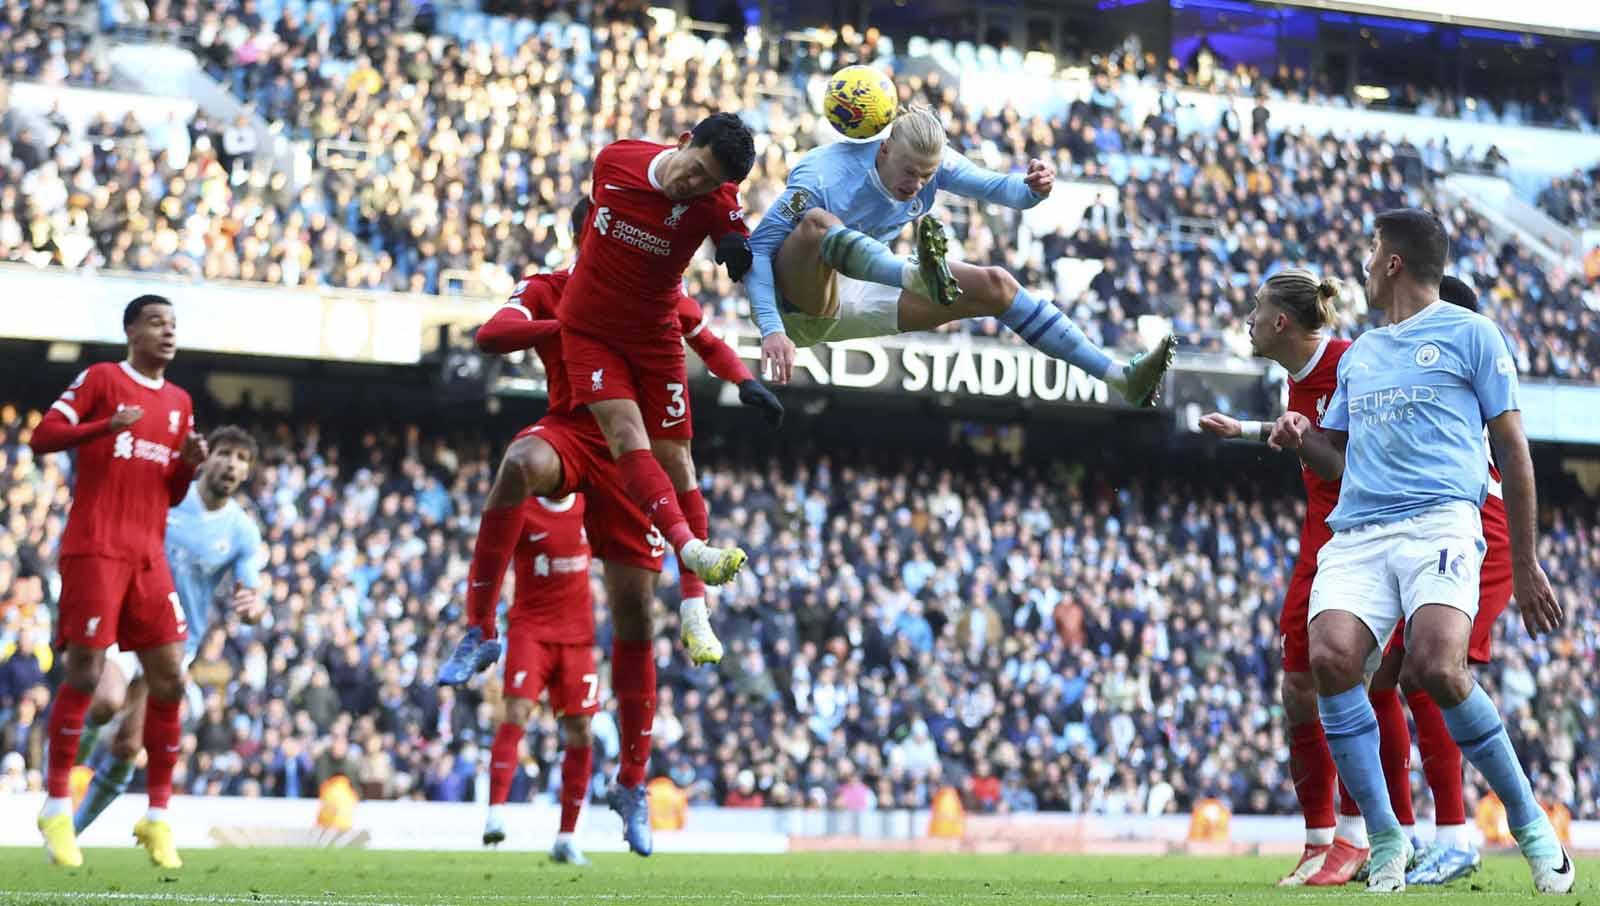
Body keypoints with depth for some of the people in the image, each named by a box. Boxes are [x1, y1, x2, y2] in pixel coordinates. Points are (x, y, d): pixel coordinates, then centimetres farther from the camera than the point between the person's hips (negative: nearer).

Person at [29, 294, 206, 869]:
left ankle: (158, 816, 5)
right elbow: (43, 438, -8)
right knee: (84, 674, -8)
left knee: (169, 679, -1)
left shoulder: (179, 402, 17)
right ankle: (56, 806, 2)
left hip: (148, 556, 6)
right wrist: (105, 427, -23)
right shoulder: (101, 378, 0)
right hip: (94, 550, -6)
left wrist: (189, 464, -1)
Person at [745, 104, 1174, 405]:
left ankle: (1120, 377, -8)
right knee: (817, 222, -40)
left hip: (855, 304, 6)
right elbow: (757, 250, -30)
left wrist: (1032, 188, -39)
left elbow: (999, 188, -14)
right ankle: (920, 275, -66)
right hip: (801, 300, -6)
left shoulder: (932, 161, -10)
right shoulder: (824, 177, -28)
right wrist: (772, 331, -42)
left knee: (995, 286, -5)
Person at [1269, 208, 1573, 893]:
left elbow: (1514, 451, 8)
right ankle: (1385, 838, -12)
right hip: (1355, 533, 5)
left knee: (1437, 668, -28)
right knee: (1331, 656, -23)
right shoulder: (1358, 355, 26)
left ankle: (1529, 821, -7)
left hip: (1439, 522, -5)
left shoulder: (1468, 333, 9)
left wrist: (1525, 565, 4)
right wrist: (1301, 440, 8)